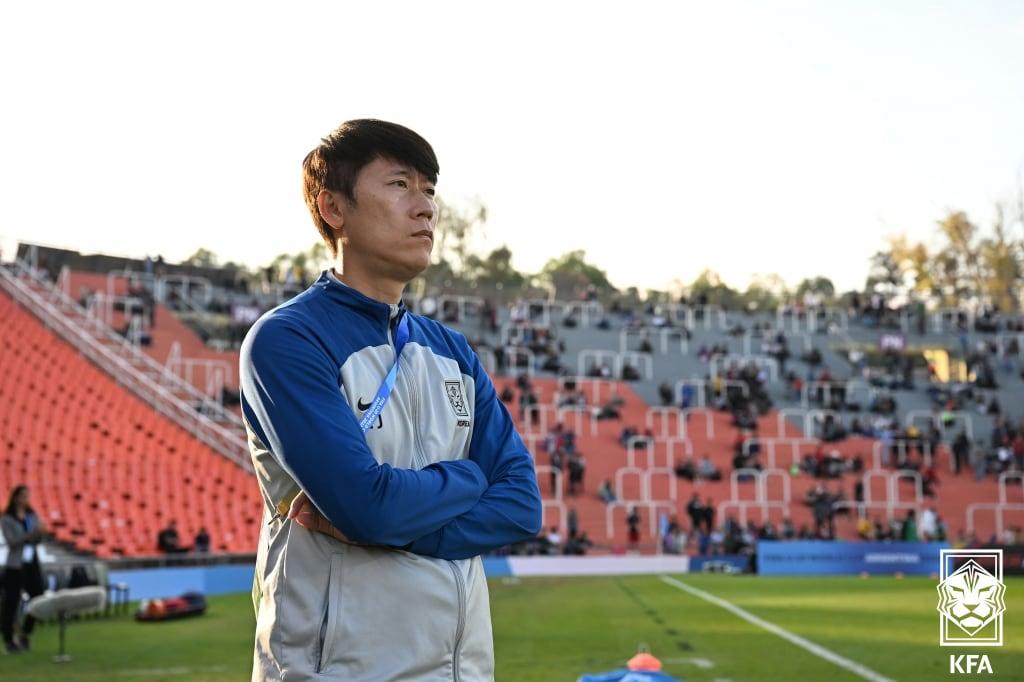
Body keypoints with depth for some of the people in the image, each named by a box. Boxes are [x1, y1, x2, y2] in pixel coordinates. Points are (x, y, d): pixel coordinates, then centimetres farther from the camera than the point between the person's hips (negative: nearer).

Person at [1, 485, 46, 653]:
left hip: (32, 563, 5)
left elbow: (37, 540, 10)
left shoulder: (31, 515, 9)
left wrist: (40, 534, -13)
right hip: (15, 565, -5)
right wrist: (30, 535, -25)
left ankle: (24, 636, 19)